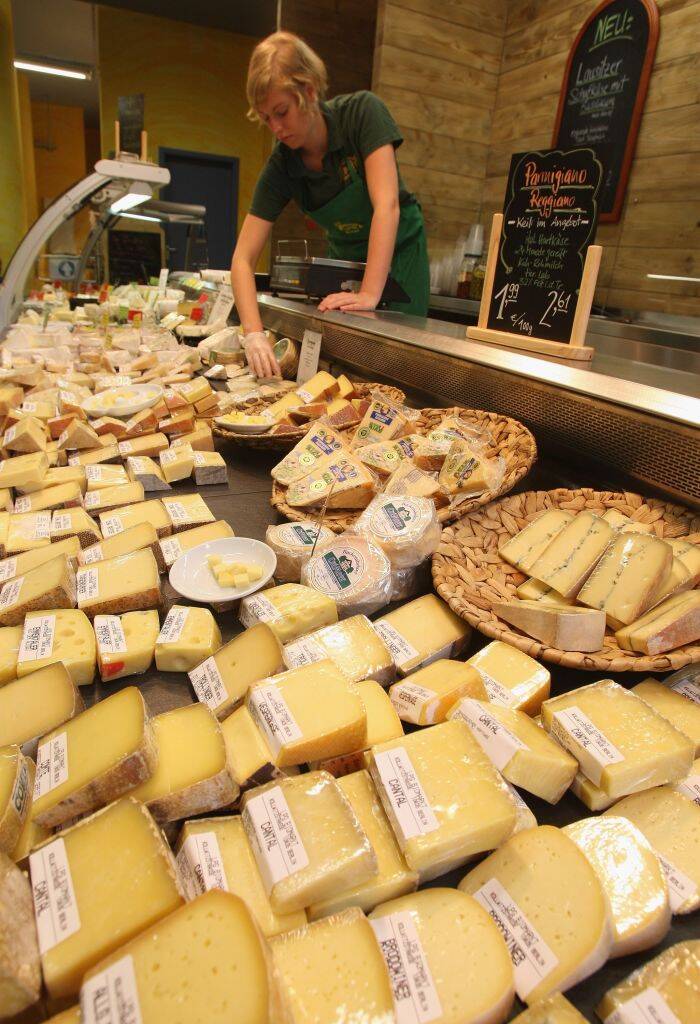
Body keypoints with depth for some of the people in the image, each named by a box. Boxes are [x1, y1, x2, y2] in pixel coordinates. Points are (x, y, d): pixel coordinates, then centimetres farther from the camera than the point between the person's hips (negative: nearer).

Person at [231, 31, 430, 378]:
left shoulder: (363, 112, -23)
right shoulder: (280, 166, -15)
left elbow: (387, 205, -33)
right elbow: (243, 259, -19)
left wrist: (370, 294, -44)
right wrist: (253, 334, -36)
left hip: (398, 253, -3)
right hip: (344, 258, 3)